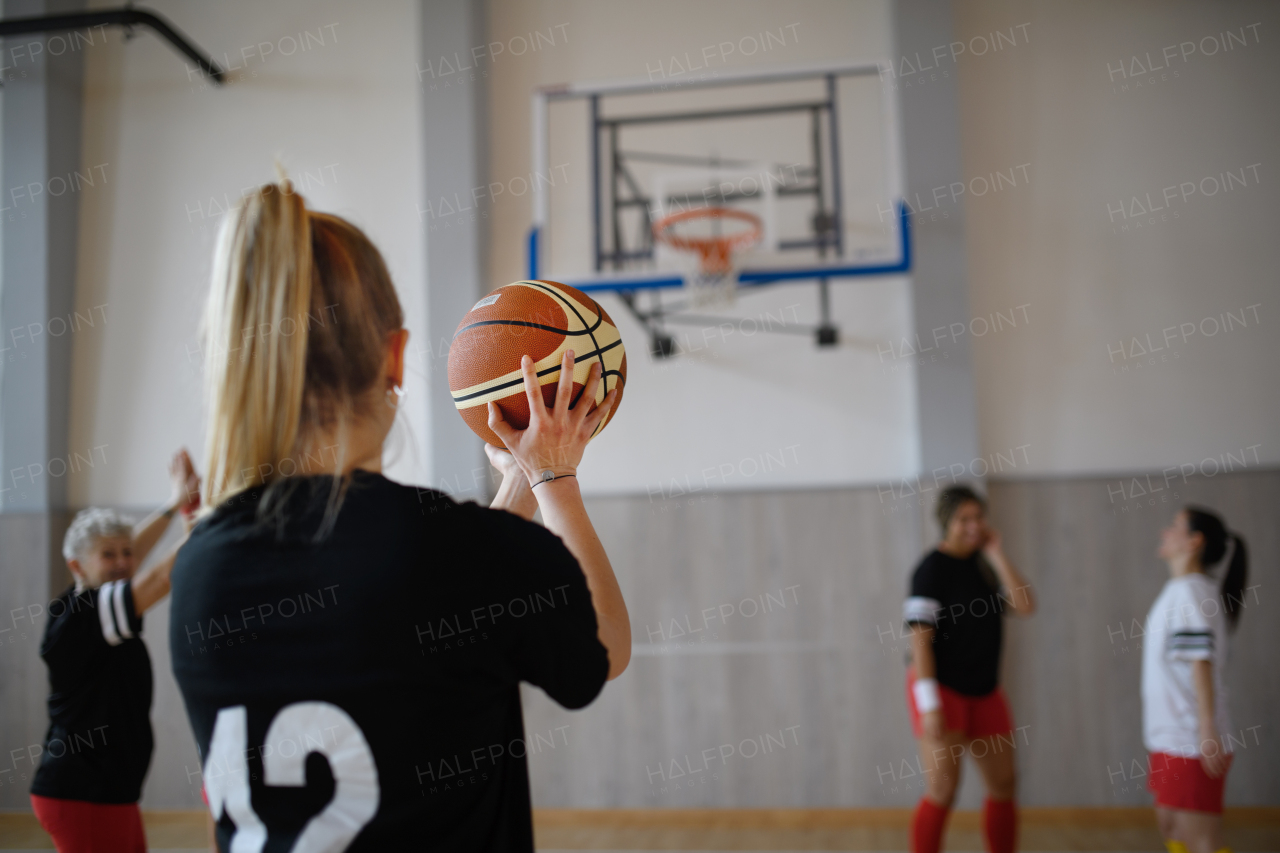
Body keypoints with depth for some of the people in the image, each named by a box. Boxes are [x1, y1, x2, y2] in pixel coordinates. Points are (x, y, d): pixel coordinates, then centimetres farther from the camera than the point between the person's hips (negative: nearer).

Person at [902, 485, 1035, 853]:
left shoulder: (986, 564, 7)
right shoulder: (932, 569, -13)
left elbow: (1026, 606, -7)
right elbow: (920, 637, -18)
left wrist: (996, 554, -10)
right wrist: (929, 704, -23)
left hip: (984, 691, 7)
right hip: (942, 688, -7)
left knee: (1003, 785, 13)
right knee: (943, 789, -10)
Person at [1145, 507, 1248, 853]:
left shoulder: (1189, 591, -15)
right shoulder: (1178, 591, 13)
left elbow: (1201, 663, -22)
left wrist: (1208, 731, -26)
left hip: (1190, 743, -10)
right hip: (1172, 736, 10)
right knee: (1170, 825, 21)